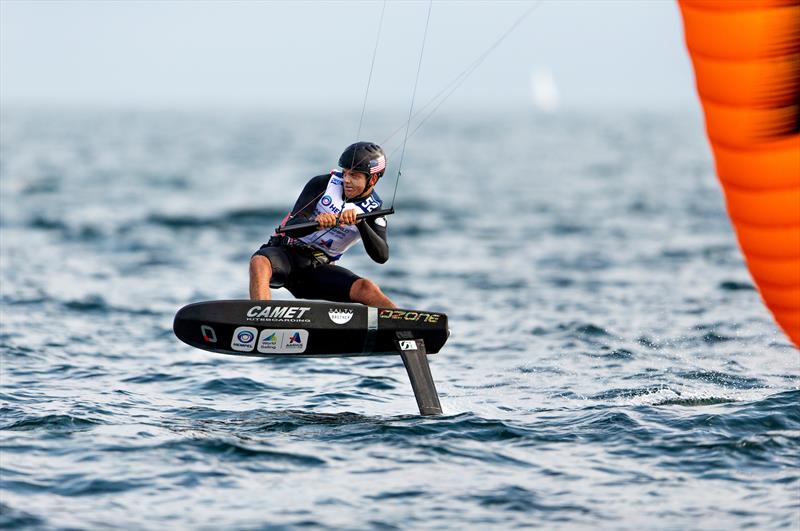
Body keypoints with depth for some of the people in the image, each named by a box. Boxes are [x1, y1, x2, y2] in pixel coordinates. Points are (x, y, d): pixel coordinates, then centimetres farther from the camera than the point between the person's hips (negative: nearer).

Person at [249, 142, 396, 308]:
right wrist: (316, 223, -36)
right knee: (259, 262, -36)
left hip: (318, 268, 2)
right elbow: (292, 227, -13)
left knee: (366, 289, -24)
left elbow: (382, 256, -17)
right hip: (287, 252, -2)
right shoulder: (323, 183, -3)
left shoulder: (373, 210, 1)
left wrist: (360, 222, -33)